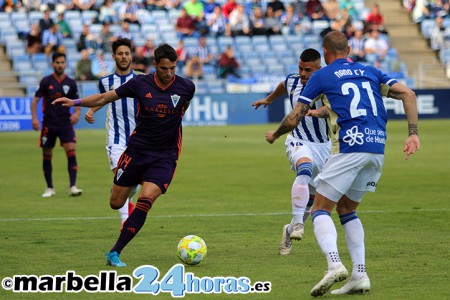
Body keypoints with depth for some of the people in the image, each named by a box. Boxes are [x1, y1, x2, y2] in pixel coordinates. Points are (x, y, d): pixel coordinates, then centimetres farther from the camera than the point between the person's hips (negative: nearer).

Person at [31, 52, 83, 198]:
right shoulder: (46, 81, -2)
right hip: (48, 124, 0)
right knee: (47, 156, 5)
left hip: (66, 124, 0)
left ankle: (72, 187, -17)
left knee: (72, 152, -15)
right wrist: (34, 118, -14)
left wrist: (77, 113, -7)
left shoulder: (71, 83, 3)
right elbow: (35, 100, -1)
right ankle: (50, 188, 19)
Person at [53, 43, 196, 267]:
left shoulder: (186, 87, -8)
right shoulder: (140, 84, -8)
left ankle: (115, 253, -17)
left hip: (165, 155, -2)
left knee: (146, 199, -23)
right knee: (116, 203, 6)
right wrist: (75, 102, -9)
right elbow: (105, 97, 0)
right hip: (137, 148, 2)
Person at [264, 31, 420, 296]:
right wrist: (413, 134, 3)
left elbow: (294, 119, 7)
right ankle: (360, 276, 9)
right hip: (377, 148, 5)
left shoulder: (322, 76, 8)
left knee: (321, 210, 2)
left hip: (349, 148, -5)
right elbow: (408, 94, 8)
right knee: (347, 209, 20)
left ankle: (334, 264, -24)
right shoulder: (371, 73, 21)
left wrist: (274, 135, 27)